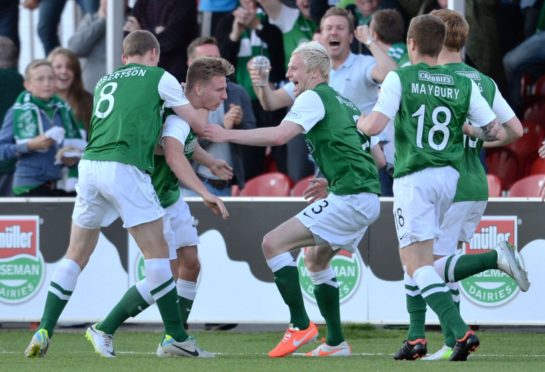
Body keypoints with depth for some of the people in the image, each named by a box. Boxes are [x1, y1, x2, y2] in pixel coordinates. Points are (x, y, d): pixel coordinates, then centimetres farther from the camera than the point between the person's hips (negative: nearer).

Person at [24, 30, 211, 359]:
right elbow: (197, 125, 13)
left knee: (76, 256, 13)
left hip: (90, 165, 5)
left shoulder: (104, 82, 26)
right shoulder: (159, 77, 9)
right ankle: (175, 336, 3)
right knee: (156, 251, 3)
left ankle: (44, 332, 6)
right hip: (125, 168, -5)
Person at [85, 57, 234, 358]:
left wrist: (211, 162, 35)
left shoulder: (194, 111, 1)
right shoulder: (178, 116, -30)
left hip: (171, 198, 10)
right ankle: (103, 331, 0)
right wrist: (206, 194, -57)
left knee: (191, 265, 7)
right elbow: (174, 157, -50)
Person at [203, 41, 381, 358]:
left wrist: (228, 135, -17)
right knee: (316, 258, 25)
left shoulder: (314, 98, -6)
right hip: (368, 197, 10)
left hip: (349, 198, -10)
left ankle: (301, 325, -12)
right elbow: (375, 157, 27)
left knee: (273, 243, -10)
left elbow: (279, 135, -21)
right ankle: (336, 342, 23)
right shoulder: (343, 103, 22)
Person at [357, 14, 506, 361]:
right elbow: (496, 132, 5)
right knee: (421, 257, 21)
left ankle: (461, 331, -24)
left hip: (414, 178, -5)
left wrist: (360, 121, 8)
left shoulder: (400, 78, -6)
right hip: (450, 177, 5)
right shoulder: (464, 84, 5)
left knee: (417, 264, -7)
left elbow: (374, 125, -15)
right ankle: (417, 338, 20)